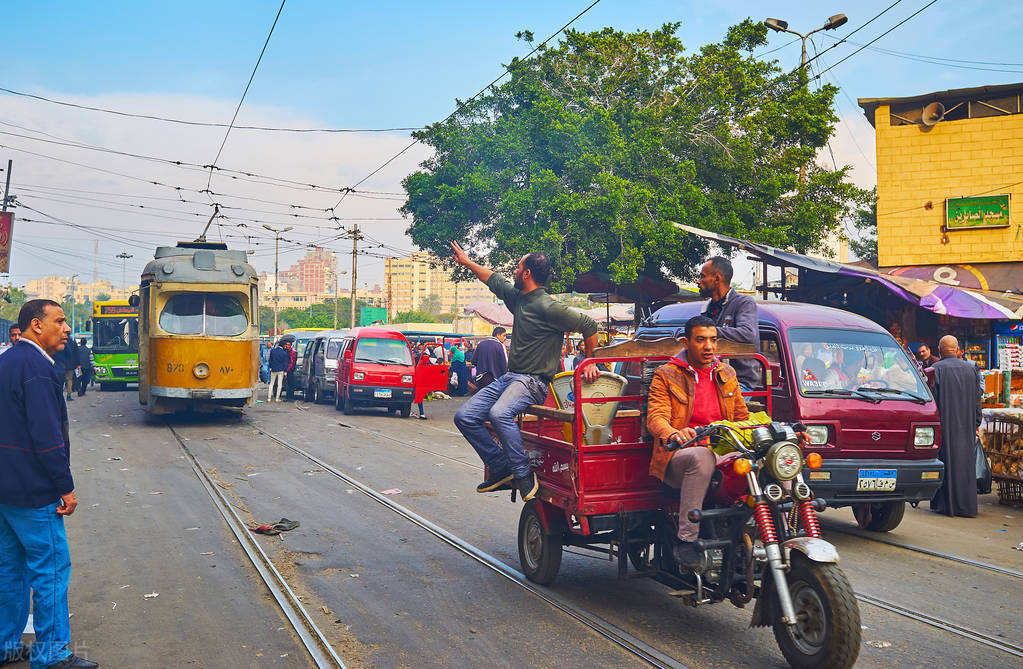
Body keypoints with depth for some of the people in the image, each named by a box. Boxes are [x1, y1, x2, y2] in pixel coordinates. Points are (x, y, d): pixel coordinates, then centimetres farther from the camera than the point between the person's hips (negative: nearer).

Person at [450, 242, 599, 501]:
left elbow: (588, 326, -12)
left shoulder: (547, 307, -14)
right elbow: (494, 280, 30)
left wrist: (589, 364, -6)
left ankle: (524, 475, -21)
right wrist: (467, 262, 40)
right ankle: (501, 468, 4)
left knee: (499, 413, -36)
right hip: (509, 377, 9)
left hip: (533, 381, -9)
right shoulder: (518, 298, 12)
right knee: (464, 416, -2)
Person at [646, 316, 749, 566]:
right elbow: (655, 418, -10)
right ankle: (685, 540, -34)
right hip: (678, 455, -4)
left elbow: (742, 416, 21)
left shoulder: (727, 374, 19)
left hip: (723, 451, 5)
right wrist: (673, 434, -33)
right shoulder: (666, 375, 3)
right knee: (701, 457, -39)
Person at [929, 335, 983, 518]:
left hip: (944, 424, -4)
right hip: (966, 426, 4)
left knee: (946, 461, 1)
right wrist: (976, 424, 16)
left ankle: (946, 504, 3)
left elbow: (932, 399, -11)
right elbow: (977, 399, 9)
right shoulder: (970, 369, 5)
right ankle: (967, 505, 12)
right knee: (965, 461, 9)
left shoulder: (936, 369, -9)